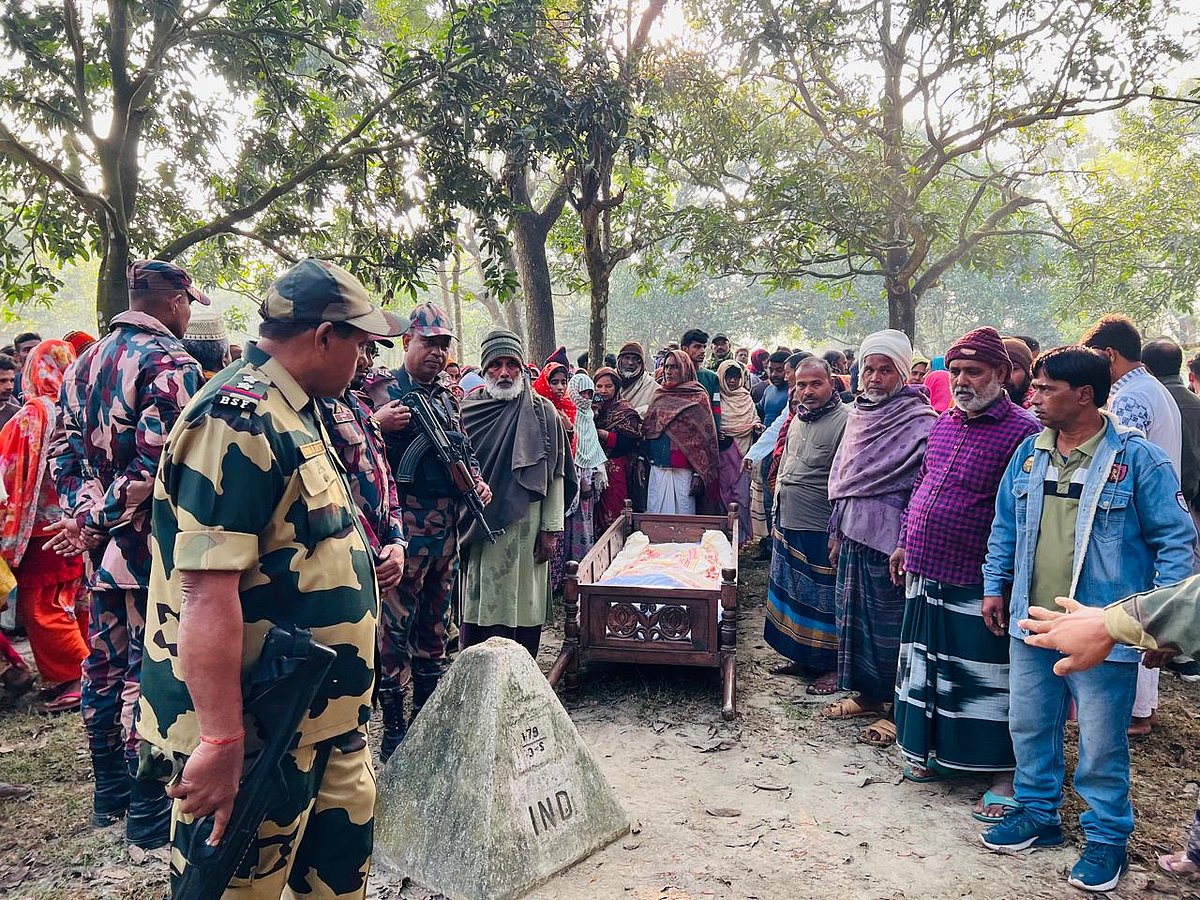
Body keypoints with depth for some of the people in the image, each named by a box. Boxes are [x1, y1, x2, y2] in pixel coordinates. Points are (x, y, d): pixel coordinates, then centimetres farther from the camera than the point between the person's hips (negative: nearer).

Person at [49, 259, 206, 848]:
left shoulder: (86, 362, 14)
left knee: (104, 663, 16)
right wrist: (99, 523, -15)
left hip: (101, 545, 8)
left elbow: (67, 452, 11)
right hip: (151, 544, -8)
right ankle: (149, 810, 10)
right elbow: (158, 462, -23)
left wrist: (86, 517, 3)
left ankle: (109, 790, 31)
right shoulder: (169, 362, -13)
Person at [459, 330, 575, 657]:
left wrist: (551, 529, -5)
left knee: (523, 610, 4)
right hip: (478, 529, 2)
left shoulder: (542, 412, 1)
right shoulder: (467, 411, 6)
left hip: (525, 528, -1)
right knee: (478, 608, 6)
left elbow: (555, 475, 0)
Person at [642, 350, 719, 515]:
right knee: (655, 513, 4)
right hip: (657, 469, 4)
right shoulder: (659, 395, 13)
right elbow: (646, 429, 17)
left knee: (682, 514, -1)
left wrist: (699, 474, -9)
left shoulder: (697, 397, -1)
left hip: (684, 471, -4)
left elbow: (705, 437, -4)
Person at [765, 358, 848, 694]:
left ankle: (832, 667, 17)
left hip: (821, 531, -9)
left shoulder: (844, 421, -16)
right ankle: (801, 658, 31)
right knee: (793, 594, 17)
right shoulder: (798, 419, 11)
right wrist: (779, 515, 21)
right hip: (788, 525, 9)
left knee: (825, 600, 3)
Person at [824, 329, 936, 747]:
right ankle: (866, 693, 30)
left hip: (888, 539, -7)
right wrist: (836, 530, 16)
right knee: (853, 614, 14)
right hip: (853, 535, 7)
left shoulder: (920, 422, -11)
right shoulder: (859, 415, 11)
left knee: (890, 623, 1)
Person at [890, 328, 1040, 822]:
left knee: (987, 679, 4)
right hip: (927, 576, 8)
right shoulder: (943, 423, 10)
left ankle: (1004, 774, 20)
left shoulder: (1022, 431, -14)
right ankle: (938, 751, 36)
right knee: (929, 668, 18)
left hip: (977, 586, -7)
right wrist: (905, 542, 18)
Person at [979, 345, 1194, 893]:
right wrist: (995, 585, 11)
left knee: (1101, 743, 8)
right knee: (1029, 726, 16)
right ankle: (1038, 814, 35)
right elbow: (1005, 526, 13)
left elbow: (1175, 539, -8)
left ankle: (1107, 837, 28)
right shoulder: (1029, 452, 4)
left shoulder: (1137, 458, -11)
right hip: (1031, 621, 5)